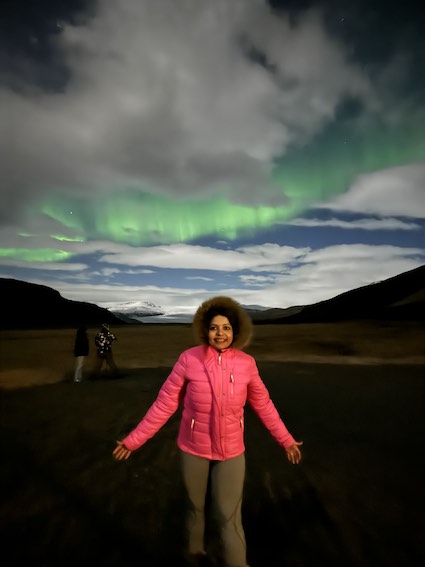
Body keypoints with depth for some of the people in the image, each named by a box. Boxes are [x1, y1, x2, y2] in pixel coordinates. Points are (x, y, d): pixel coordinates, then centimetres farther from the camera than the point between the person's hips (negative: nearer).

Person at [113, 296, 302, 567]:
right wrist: (134, 439, -9)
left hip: (231, 452, 0)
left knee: (231, 517, 3)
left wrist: (286, 440, 7)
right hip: (193, 448, 0)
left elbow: (263, 404, 2)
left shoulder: (246, 363, -12)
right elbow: (165, 403, -10)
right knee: (196, 508, 21)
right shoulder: (189, 359, -18)